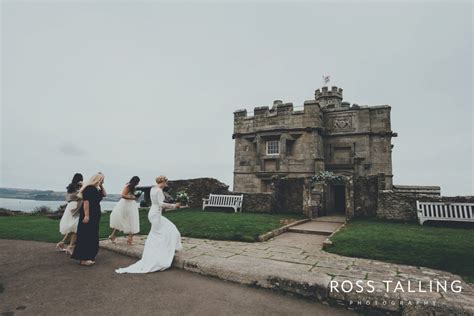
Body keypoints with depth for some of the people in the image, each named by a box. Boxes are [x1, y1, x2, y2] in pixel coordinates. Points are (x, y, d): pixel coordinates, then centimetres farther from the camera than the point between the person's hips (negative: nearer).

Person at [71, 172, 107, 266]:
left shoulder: (95, 189, 11)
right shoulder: (89, 188, -17)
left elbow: (104, 194, 20)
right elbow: (86, 202, -23)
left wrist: (101, 186, 7)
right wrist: (86, 215, -27)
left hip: (95, 216, 10)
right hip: (88, 215, -10)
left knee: (92, 237, 14)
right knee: (86, 236, -6)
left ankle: (89, 256, 23)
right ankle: (83, 259, -2)